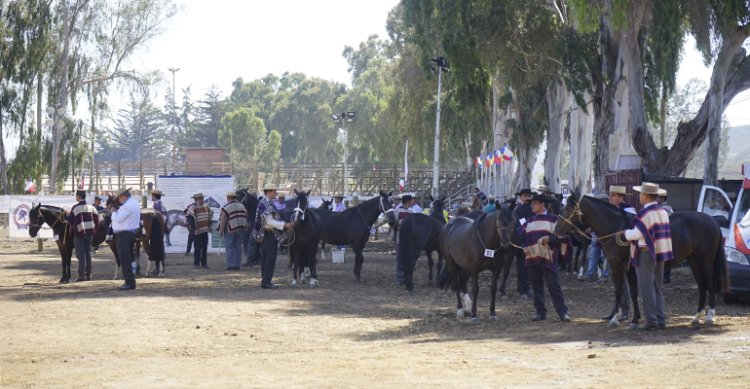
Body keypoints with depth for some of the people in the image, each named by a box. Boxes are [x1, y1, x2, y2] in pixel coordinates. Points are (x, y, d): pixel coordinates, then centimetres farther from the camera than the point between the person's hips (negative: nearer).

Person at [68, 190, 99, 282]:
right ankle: (88, 275, 14)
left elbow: (70, 221, -12)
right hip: (90, 233, 5)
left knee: (81, 254, -4)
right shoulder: (91, 207, 7)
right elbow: (97, 220, 7)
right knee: (88, 254, 11)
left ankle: (82, 275, -8)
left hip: (79, 234, -5)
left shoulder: (75, 207, -10)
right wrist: (94, 231, 13)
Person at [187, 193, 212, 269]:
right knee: (198, 248, -6)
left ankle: (204, 263, 17)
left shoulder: (206, 207, 11)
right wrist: (194, 229, -22)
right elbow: (190, 220, -17)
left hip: (205, 231, 6)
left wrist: (209, 226, 15)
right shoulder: (192, 209, -11)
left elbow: (210, 216, 24)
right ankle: (196, 264, 0)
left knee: (205, 248, 10)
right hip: (197, 232, -6)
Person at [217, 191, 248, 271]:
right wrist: (244, 228, 21)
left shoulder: (226, 208, -10)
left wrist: (220, 231, -6)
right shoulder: (242, 206, 11)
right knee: (238, 247, 8)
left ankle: (230, 265, -6)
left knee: (229, 247, -1)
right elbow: (246, 218, 14)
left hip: (230, 230, -6)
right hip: (241, 229, 6)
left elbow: (222, 221, -12)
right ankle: (237, 265, 8)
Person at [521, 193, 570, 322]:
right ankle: (540, 312, 11)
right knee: (537, 287, 6)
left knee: (554, 286, -8)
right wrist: (524, 247, -3)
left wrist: (549, 238, -19)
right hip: (531, 258, 5)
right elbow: (522, 238, 16)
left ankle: (563, 312, -7)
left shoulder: (553, 219, 3)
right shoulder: (529, 222, 18)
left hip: (547, 258, -5)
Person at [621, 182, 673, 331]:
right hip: (661, 253, 8)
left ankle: (652, 320, -3)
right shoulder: (663, 212, 9)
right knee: (657, 288, 15)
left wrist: (625, 233, 0)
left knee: (646, 289, -2)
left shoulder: (645, 214, -17)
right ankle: (661, 320, 15)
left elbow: (637, 234, -20)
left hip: (645, 254, -8)